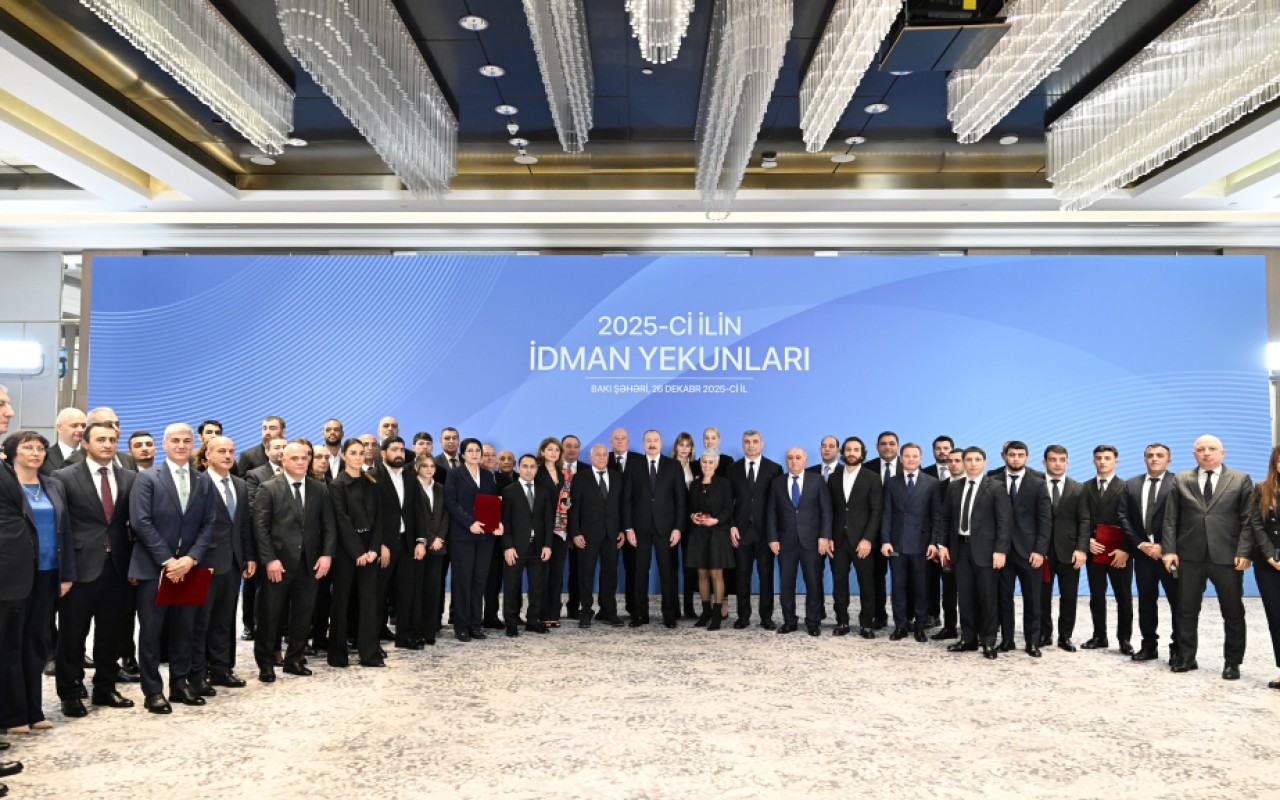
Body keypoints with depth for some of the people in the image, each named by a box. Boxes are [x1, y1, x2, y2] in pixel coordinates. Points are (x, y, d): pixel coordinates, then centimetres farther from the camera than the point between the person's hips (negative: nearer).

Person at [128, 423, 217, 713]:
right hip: (154, 567, -4)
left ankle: (179, 684, 23)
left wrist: (191, 558, -9)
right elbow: (141, 522, -10)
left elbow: (208, 524, 6)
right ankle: (153, 691, 12)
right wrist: (167, 560, -14)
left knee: (183, 630, 11)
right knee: (151, 632, 3)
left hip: (188, 567, 4)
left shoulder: (203, 482, 9)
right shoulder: (147, 478, -3)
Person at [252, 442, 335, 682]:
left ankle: (294, 660, 23)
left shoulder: (320, 489, 9)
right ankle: (266, 663, 18)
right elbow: (260, 527, -7)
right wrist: (269, 559, -14)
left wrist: (326, 554, -4)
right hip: (278, 563, -3)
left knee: (303, 615, 9)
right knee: (270, 616, 4)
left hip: (310, 563, 3)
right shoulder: (268, 489, -2)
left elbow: (328, 525, 8)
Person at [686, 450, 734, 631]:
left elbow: (729, 509, -5)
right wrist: (692, 516, -7)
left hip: (717, 532, -4)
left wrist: (716, 520, -19)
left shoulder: (723, 483, -1)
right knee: (702, 574, 6)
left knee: (716, 574, -5)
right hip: (698, 533, 4)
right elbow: (689, 507, 14)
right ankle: (706, 612, 15)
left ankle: (717, 615, -1)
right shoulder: (695, 485, 11)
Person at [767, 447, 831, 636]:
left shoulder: (817, 481, 4)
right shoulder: (777, 483, 8)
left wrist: (824, 536, -8)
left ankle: (812, 622, 13)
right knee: (786, 583, 5)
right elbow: (772, 513, 6)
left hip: (811, 541, -1)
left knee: (814, 583, 2)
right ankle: (789, 621, 15)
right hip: (786, 541, 1)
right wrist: (773, 538, -2)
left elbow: (826, 511, 1)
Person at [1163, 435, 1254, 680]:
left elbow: (1248, 521, -2)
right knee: (1187, 610, 7)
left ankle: (1232, 662, 19)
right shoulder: (1181, 480, 8)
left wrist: (1244, 552, -11)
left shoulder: (1241, 480, 4)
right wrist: (1169, 549, -3)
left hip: (1226, 557, -1)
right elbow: (1170, 519, 6)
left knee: (1233, 612, 6)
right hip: (1190, 556, 1)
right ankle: (1186, 658, 19)